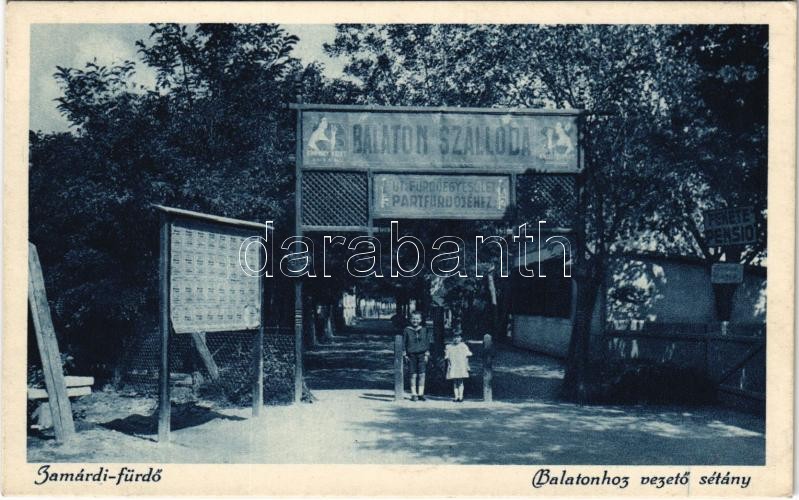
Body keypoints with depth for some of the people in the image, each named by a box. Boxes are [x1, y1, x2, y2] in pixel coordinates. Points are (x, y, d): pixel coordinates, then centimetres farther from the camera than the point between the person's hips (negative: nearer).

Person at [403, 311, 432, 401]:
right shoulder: (406, 330, 3)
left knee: (422, 374, -4)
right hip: (411, 355, -1)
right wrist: (405, 354, 0)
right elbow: (403, 343, 6)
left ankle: (420, 394, 3)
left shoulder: (424, 330, 9)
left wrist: (427, 354, 4)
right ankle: (413, 394, 5)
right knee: (413, 375, -1)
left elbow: (428, 343, 12)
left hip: (422, 355, 1)